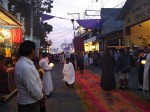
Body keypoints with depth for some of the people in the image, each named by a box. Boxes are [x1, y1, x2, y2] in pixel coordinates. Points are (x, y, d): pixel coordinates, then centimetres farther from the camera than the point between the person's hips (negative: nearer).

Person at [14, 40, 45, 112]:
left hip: (29, 101, 9)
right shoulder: (25, 67, -29)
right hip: (29, 104, -9)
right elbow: (33, 89, -28)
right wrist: (41, 97, -11)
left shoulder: (24, 63, 5)